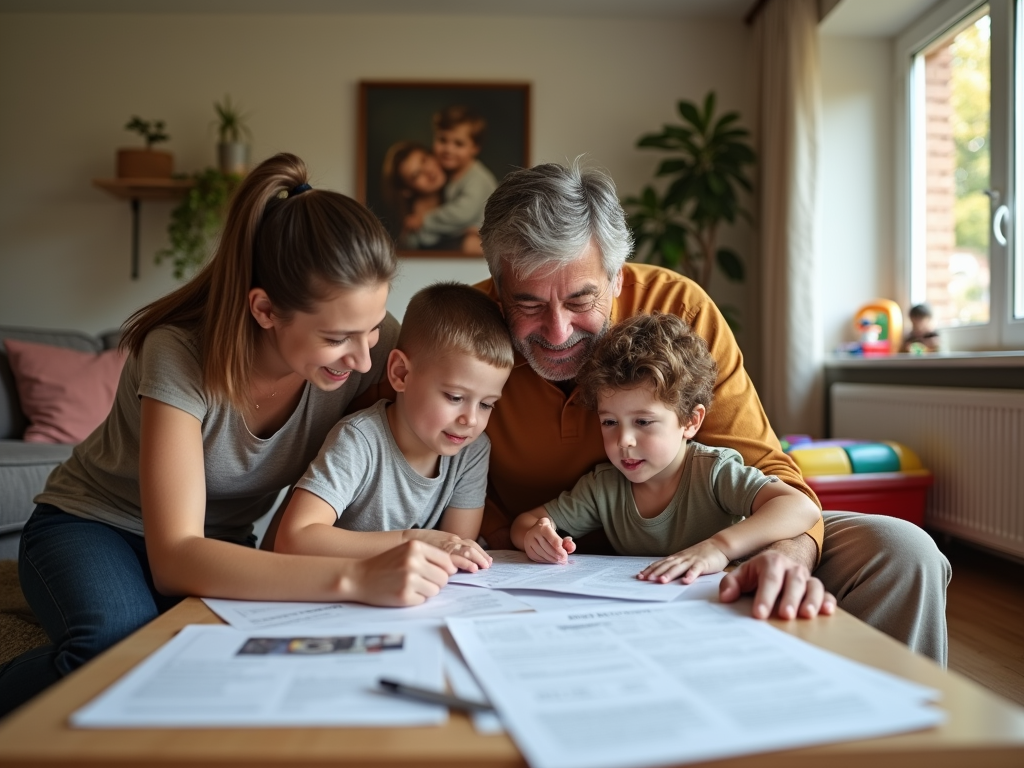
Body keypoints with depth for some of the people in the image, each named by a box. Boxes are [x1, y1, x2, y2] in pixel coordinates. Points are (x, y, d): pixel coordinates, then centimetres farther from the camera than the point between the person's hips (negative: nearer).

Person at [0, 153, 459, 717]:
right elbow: (174, 558, -36)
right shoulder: (180, 356, -31)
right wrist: (354, 578, -49)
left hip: (221, 545, 3)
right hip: (94, 528, -3)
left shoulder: (374, 344, -19)